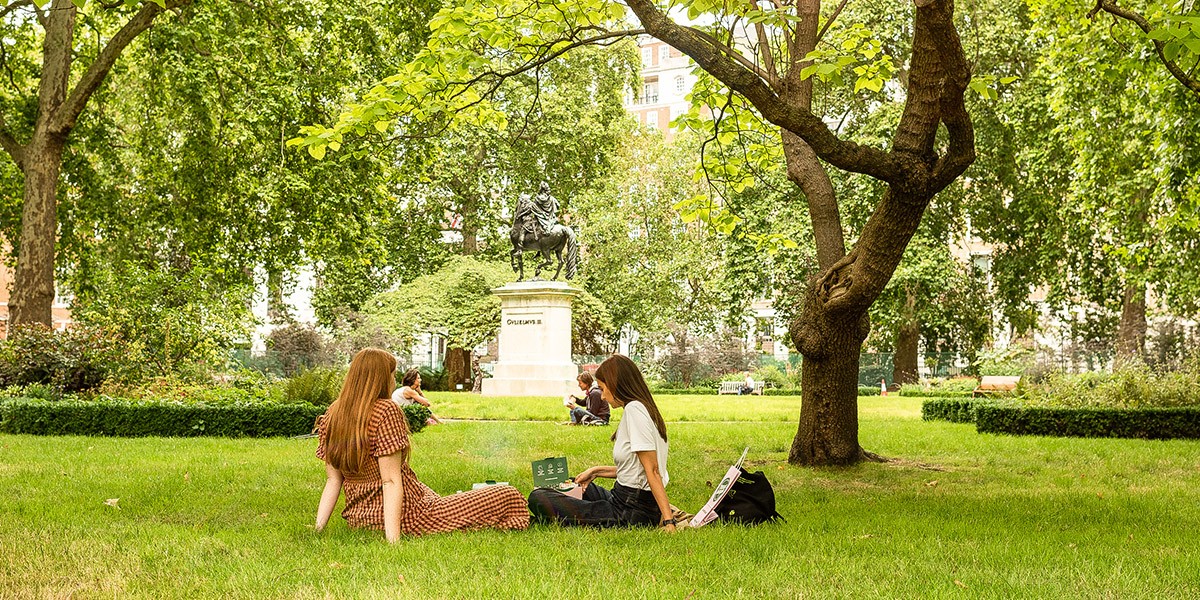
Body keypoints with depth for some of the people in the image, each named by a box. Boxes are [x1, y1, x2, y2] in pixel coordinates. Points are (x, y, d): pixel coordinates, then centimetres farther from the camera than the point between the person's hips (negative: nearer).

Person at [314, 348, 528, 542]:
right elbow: (391, 481, -21)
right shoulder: (386, 411, -17)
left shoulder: (331, 415, 4)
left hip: (357, 519, 9)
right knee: (509, 497, -5)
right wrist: (392, 539, -23)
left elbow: (333, 481, 3)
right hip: (404, 517, -9)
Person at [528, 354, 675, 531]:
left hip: (631, 514, -10)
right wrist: (596, 471, 23)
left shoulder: (634, 409, -16)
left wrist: (668, 522, -24)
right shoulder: (644, 408, 14)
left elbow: (652, 471, -21)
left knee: (537, 499, -13)